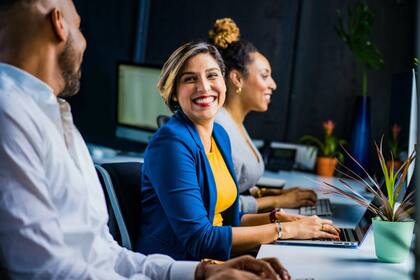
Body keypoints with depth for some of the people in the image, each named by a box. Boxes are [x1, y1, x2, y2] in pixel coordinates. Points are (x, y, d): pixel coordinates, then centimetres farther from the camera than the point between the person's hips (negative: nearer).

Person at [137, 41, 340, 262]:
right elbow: (198, 239, -21)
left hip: (214, 261, 7)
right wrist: (284, 230, -16)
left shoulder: (220, 135, 8)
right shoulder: (171, 142, -16)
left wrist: (278, 218, 0)